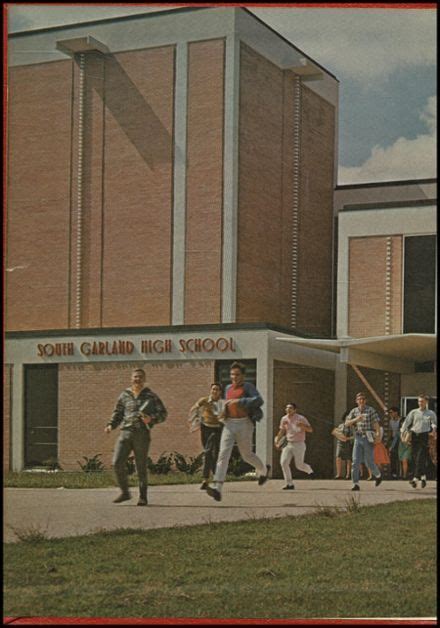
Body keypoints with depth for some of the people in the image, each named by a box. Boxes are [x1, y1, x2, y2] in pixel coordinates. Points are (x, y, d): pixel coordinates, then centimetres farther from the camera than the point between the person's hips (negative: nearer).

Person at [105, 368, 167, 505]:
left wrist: (151, 419, -13)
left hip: (142, 434, -2)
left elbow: (163, 413, 5)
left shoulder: (150, 396, 6)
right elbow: (118, 413, 21)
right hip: (125, 432, 2)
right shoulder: (124, 395, 13)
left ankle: (143, 497, 11)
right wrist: (111, 425, 5)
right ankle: (125, 492, 6)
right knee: (118, 463, -9)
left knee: (141, 467, 0)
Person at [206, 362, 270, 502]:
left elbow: (259, 400, -22)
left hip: (244, 425, -4)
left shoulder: (248, 386, -5)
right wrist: (224, 413, 9)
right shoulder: (228, 388, 14)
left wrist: (238, 401, -26)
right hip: (229, 425, 4)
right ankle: (217, 488, -24)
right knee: (223, 453, -13)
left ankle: (263, 469, 45)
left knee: (247, 455, 10)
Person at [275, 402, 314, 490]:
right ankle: (289, 484, -10)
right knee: (283, 462, -14)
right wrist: (277, 439, 11)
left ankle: (309, 470, 34)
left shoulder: (300, 418, -10)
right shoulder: (284, 419, 6)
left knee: (299, 465, -3)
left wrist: (302, 425, -29)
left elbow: (310, 430, -11)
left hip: (299, 444, -4)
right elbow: (282, 430, 22)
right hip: (288, 444, 4)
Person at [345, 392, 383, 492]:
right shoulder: (354, 411, 10)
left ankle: (378, 475, 30)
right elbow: (347, 423, 4)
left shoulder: (371, 410, -3)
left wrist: (377, 433, -28)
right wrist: (356, 419, -14)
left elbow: (376, 423, -12)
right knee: (355, 462, -6)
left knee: (369, 462, 1)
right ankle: (356, 484, -4)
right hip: (358, 438, 4)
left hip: (368, 438, -4)